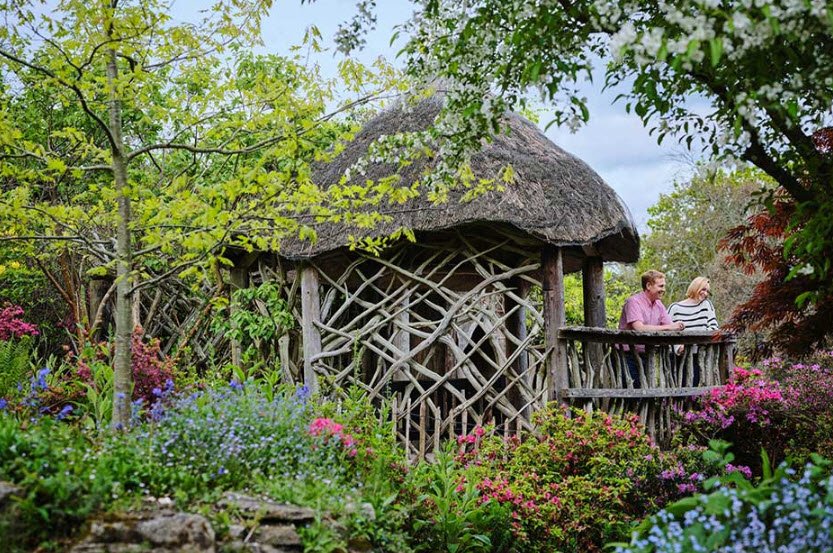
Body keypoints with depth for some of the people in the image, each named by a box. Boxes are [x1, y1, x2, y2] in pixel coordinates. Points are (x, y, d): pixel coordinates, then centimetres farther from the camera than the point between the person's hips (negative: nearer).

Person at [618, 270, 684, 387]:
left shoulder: (659, 305, 11)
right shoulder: (634, 302, -14)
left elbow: (670, 326, 7)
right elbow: (639, 328, -27)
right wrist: (668, 327, -27)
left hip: (645, 356, 7)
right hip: (628, 356, -7)